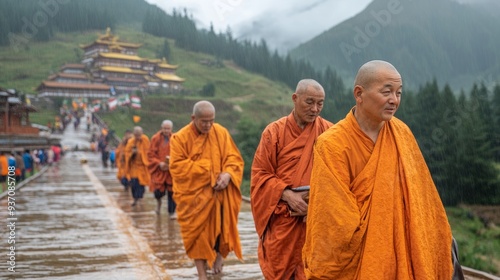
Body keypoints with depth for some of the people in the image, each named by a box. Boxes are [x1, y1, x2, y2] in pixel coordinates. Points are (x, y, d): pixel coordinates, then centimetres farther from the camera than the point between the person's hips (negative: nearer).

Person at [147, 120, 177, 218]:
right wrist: (159, 163, -16)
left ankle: (172, 211, 13)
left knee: (171, 191, 0)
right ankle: (158, 201, 28)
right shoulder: (155, 139, -3)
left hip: (172, 170, 1)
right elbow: (150, 154, -3)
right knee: (159, 191, -7)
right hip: (158, 170, -1)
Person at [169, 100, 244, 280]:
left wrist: (227, 174, -21)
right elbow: (177, 166, -12)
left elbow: (234, 158, 0)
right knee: (198, 233, 4)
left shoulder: (221, 133, 0)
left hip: (219, 193, 2)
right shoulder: (180, 138, -6)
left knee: (220, 227, 3)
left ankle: (219, 252, 35)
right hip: (194, 194, -1)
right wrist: (206, 169, -17)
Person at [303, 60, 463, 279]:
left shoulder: (402, 133, -1)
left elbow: (419, 194, 6)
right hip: (354, 262, -4)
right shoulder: (332, 145, -17)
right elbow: (336, 219, -15)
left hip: (400, 255, 5)